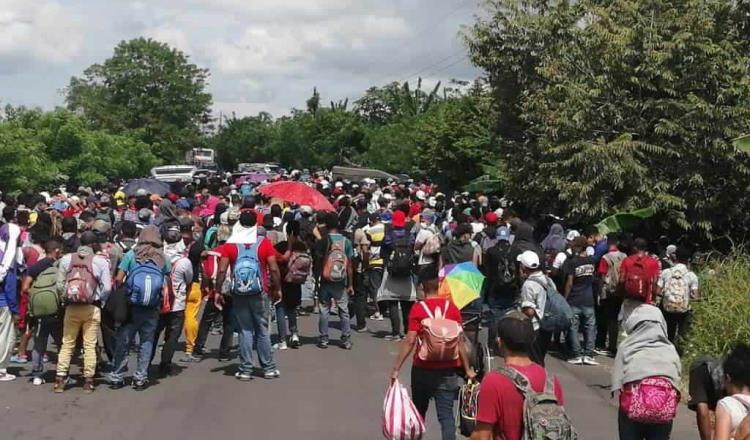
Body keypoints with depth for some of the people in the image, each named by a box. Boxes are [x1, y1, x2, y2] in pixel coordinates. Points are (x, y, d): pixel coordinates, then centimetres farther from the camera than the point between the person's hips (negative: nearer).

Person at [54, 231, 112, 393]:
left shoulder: (66, 258, 1)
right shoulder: (101, 261, -4)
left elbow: (59, 284, -1)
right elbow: (107, 288, -8)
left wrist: (66, 298, 14)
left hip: (72, 307, 2)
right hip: (92, 308, -2)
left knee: (67, 344, 10)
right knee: (90, 345, 4)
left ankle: (60, 379, 8)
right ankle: (88, 381, 6)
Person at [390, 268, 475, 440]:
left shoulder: (417, 309, -7)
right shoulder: (452, 307, -2)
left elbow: (410, 341, -13)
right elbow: (460, 341, -2)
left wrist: (396, 369, -8)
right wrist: (467, 369, 6)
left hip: (423, 369, -1)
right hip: (447, 370, 1)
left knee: (419, 411, 18)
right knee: (446, 415, 2)